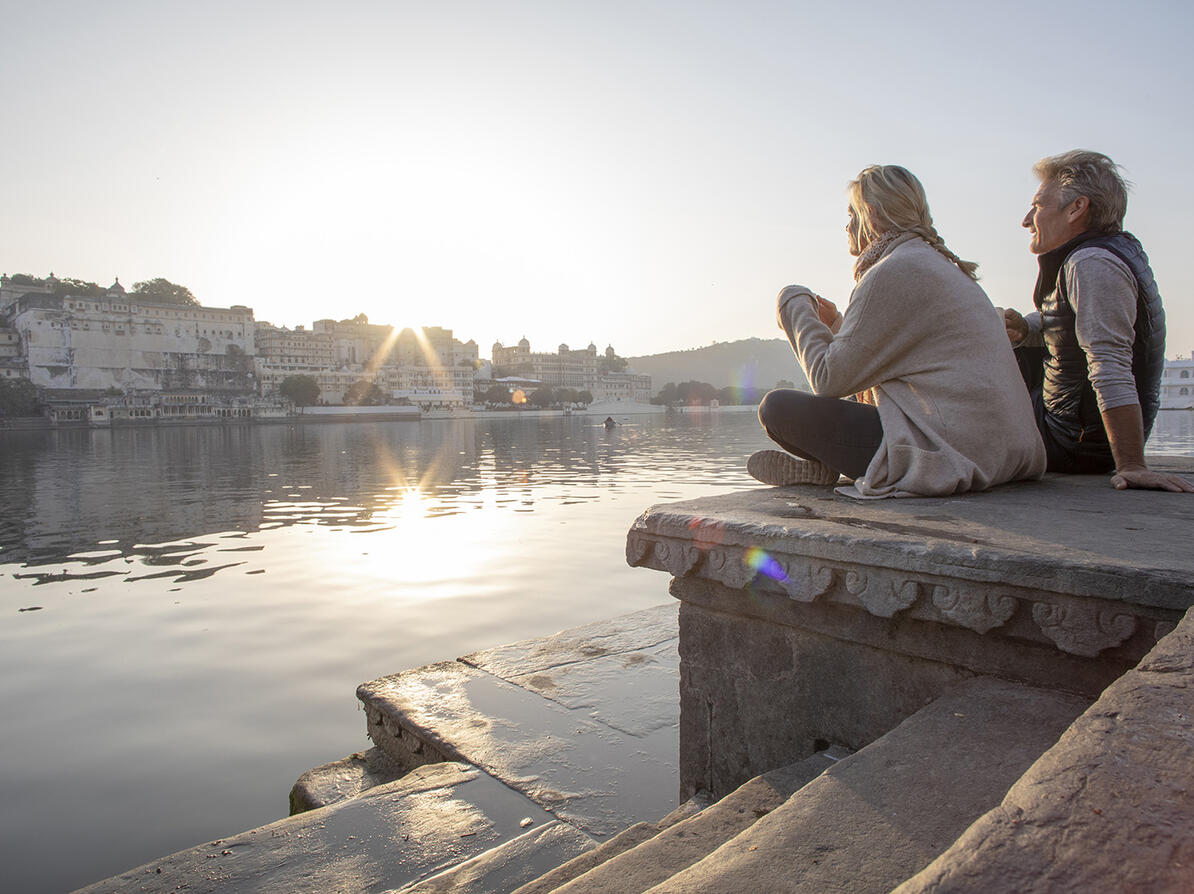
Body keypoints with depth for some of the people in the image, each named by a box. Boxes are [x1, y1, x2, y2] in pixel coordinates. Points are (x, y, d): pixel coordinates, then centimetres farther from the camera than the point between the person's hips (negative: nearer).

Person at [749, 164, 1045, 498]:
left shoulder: (897, 271, -12)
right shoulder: (940, 264, 20)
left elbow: (829, 379, -11)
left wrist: (795, 305, 2)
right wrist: (835, 323, 27)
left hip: (950, 447, -11)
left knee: (778, 406, -10)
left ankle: (817, 469, 15)